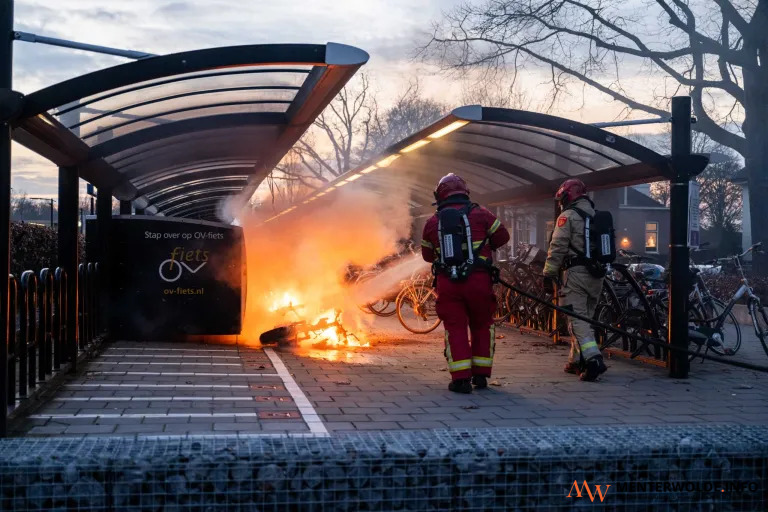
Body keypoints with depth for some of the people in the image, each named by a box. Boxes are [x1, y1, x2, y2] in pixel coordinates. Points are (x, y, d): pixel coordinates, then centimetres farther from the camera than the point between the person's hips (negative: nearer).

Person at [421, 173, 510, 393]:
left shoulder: (433, 222, 5)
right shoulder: (480, 214, 0)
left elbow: (427, 255, 14)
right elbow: (502, 236, 9)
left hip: (447, 283, 1)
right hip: (478, 280, 0)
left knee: (455, 328, 6)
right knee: (482, 325, 15)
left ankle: (461, 378, 0)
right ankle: (480, 375, 19)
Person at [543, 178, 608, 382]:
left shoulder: (568, 216, -6)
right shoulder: (597, 216, 18)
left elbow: (557, 248, -12)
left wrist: (549, 273, -9)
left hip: (576, 273, -8)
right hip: (596, 274, 8)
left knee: (577, 319, -9)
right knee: (585, 317, 16)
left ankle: (593, 359, -24)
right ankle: (577, 361, 22)